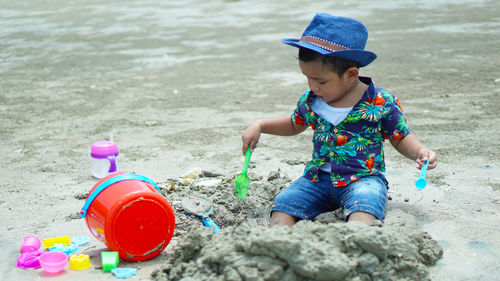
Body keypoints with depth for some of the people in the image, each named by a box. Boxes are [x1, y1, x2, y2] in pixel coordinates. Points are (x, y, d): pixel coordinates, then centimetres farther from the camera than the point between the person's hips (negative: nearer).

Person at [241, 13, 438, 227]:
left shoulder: (381, 103, -6)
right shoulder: (309, 101, 6)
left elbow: (401, 138, 7)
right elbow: (294, 124, 28)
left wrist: (420, 152, -13)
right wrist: (259, 126, 17)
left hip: (364, 177, -4)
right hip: (318, 178, 4)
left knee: (363, 208, -36)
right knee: (282, 204, -18)